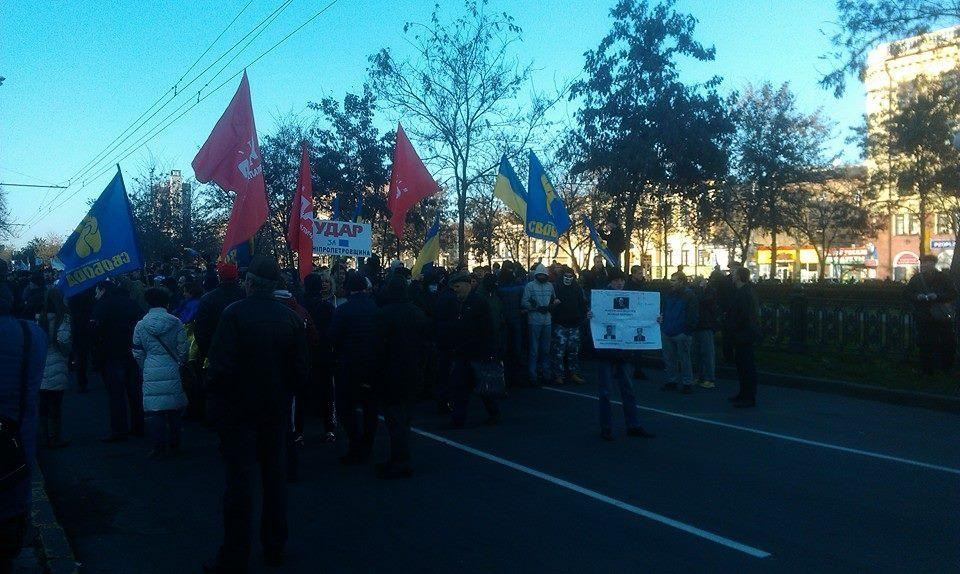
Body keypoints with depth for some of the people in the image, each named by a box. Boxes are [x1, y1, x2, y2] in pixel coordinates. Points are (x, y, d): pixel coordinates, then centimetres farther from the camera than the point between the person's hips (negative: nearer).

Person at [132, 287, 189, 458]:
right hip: (171, 371, 1)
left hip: (151, 372, -1)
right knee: (174, 408, 12)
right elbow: (182, 349, 2)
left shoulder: (141, 325, 0)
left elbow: (137, 353, 5)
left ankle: (159, 447, 2)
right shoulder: (175, 323, -1)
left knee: (153, 409, 3)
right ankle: (174, 444, 20)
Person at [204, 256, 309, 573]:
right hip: (276, 409, 4)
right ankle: (274, 547, 25)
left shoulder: (234, 313, -16)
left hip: (239, 408, -4)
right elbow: (301, 367, -2)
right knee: (274, 473, 14)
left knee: (239, 478, 2)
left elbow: (222, 365, -20)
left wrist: (217, 397, -4)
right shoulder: (290, 317, -3)